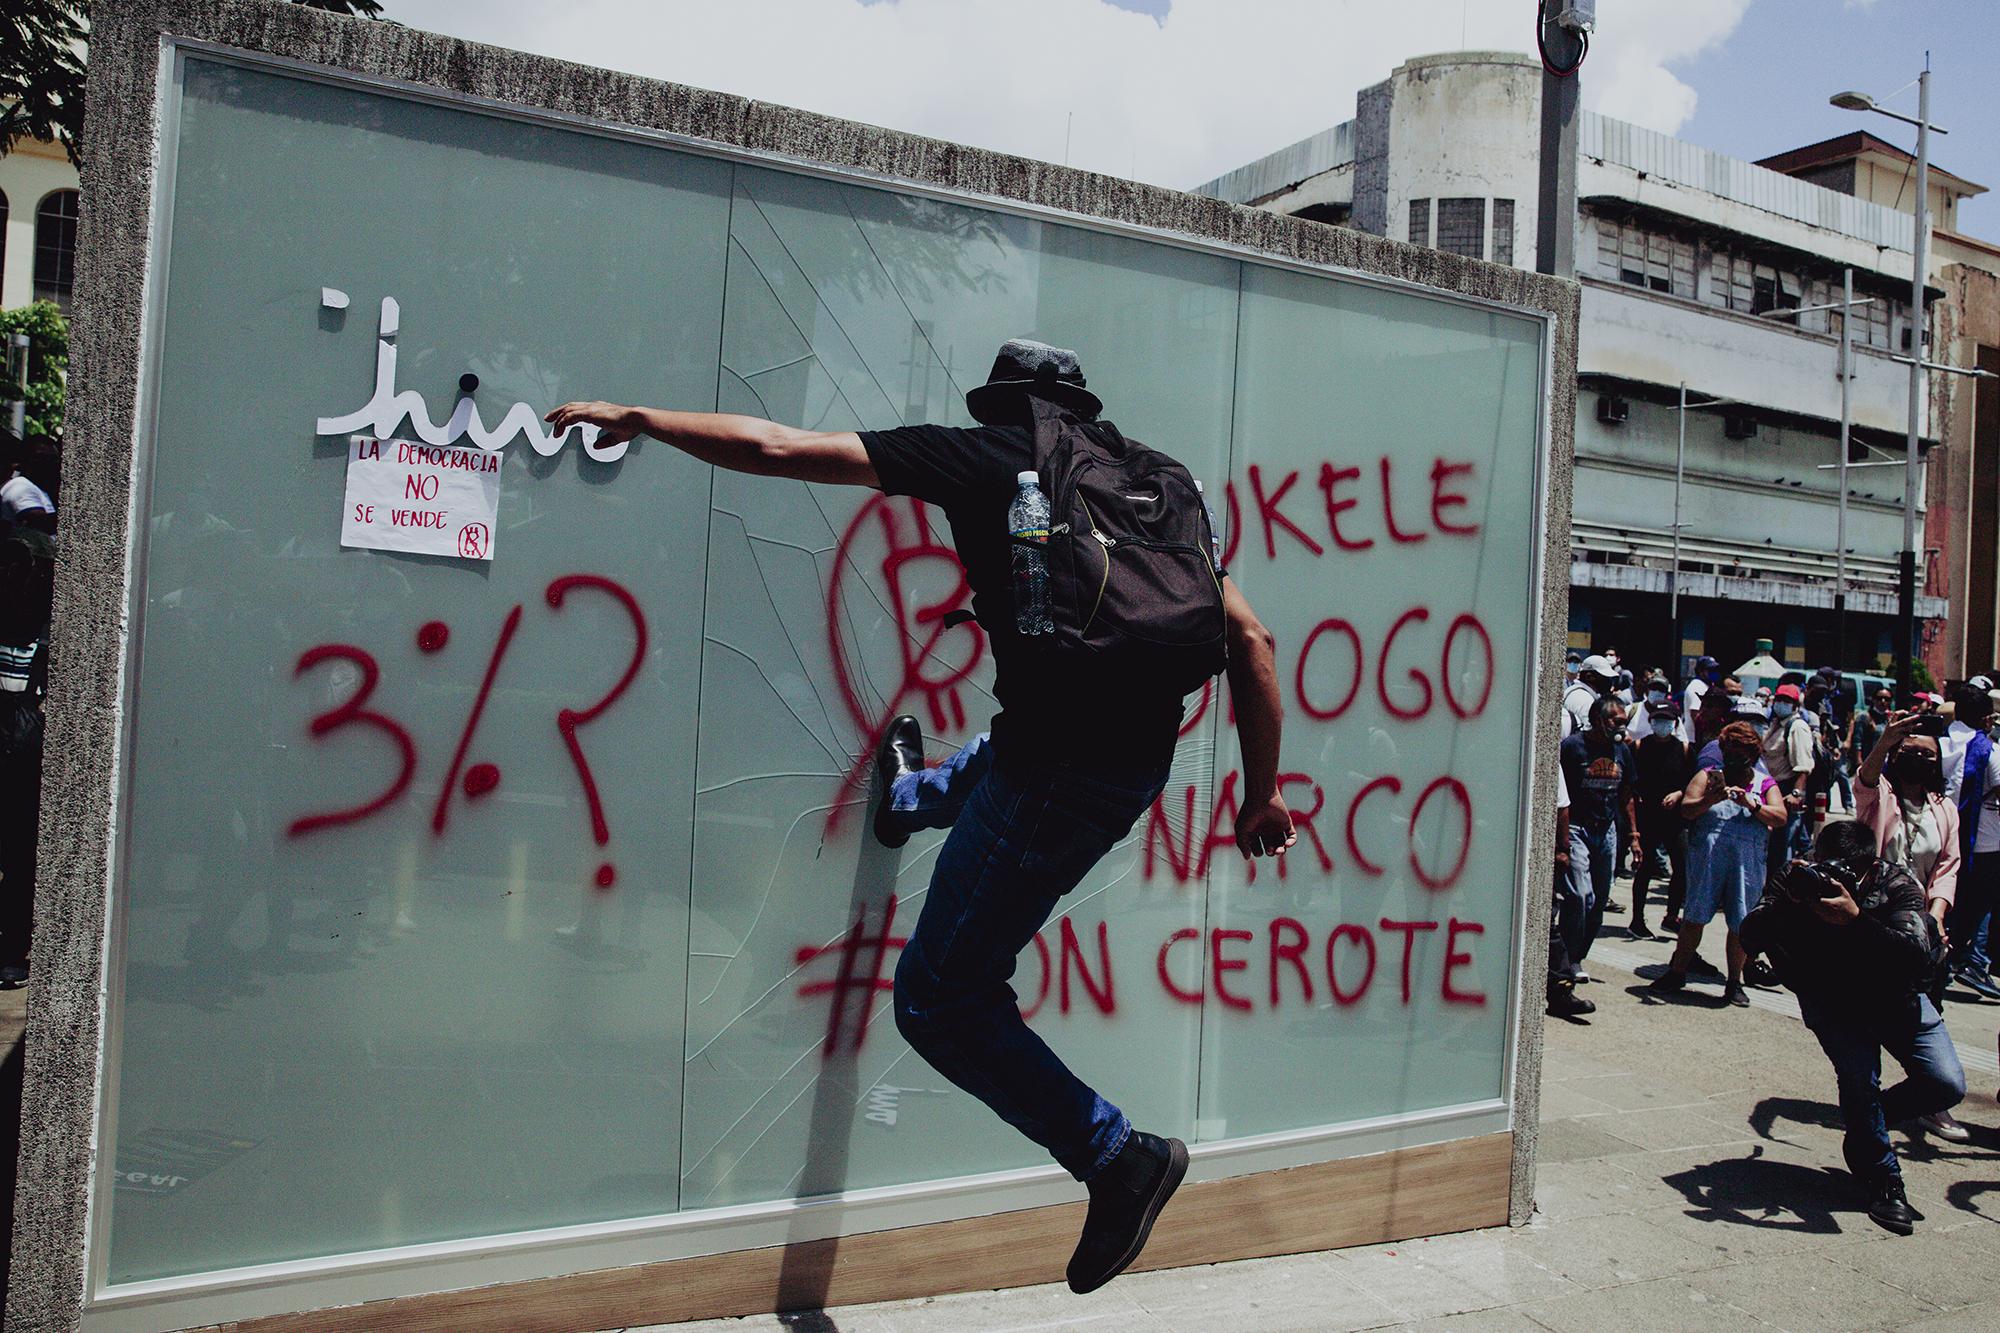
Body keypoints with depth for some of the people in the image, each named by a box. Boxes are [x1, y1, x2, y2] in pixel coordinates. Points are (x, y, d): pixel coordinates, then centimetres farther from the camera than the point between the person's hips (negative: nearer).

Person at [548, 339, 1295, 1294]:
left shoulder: (984, 455, -2)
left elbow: (774, 449, -1)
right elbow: (1248, 637, 7)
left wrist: (636, 418, 12)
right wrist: (1263, 789, 13)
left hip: (1061, 765, -8)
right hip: (1142, 755, 9)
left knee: (938, 999, 7)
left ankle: (1119, 1155, 8)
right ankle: (914, 798, 76)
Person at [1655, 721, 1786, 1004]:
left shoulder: (1765, 785, 16)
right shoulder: (1708, 776, 13)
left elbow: (1780, 817, 0)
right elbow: (1686, 810, 1)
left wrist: (1751, 805, -14)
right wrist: (1710, 800, -17)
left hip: (1748, 861, 1)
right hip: (1707, 856, -1)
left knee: (1740, 924, 3)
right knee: (1694, 917, 0)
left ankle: (1734, 983, 15)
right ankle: (1677, 972, 12)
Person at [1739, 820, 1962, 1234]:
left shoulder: (1898, 886, -26)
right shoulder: (1802, 880, -22)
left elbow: (1916, 957, -42)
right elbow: (1751, 939, -30)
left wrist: (1856, 919, -54)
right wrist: (1788, 901, -46)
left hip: (1895, 998, 1)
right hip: (1834, 1001, -1)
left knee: (1947, 1085, -11)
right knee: (1858, 1074, -22)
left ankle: (1866, 1127, 18)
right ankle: (1884, 1182, 0)